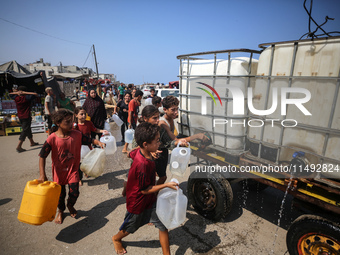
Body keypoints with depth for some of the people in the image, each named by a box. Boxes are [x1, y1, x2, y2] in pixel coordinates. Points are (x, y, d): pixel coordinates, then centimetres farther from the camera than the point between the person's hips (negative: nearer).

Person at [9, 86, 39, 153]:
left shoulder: (16, 98, 2)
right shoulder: (27, 97, -13)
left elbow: (10, 94, 22)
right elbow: (35, 94, -14)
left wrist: (17, 93, 4)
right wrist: (26, 93, -12)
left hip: (20, 117, 7)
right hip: (26, 117, -7)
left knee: (28, 129, 20)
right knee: (25, 130, -4)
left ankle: (32, 142, 34)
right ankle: (19, 146, -9)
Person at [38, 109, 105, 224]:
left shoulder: (77, 134, -12)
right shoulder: (52, 138, -19)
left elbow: (89, 140, -4)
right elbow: (42, 156, -16)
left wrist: (98, 142, -26)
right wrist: (42, 174, -19)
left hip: (73, 169, 1)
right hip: (59, 171, -1)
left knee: (74, 192, 1)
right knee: (60, 194, 15)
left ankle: (70, 206, 38)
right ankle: (60, 211, 48)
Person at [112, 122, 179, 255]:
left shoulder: (140, 151, -13)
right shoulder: (143, 165, -38)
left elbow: (131, 154, 12)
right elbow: (145, 190, -28)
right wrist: (166, 185, -27)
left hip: (150, 199, 7)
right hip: (138, 202, -6)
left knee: (163, 225, 8)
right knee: (130, 227, 23)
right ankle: (116, 239, 56)